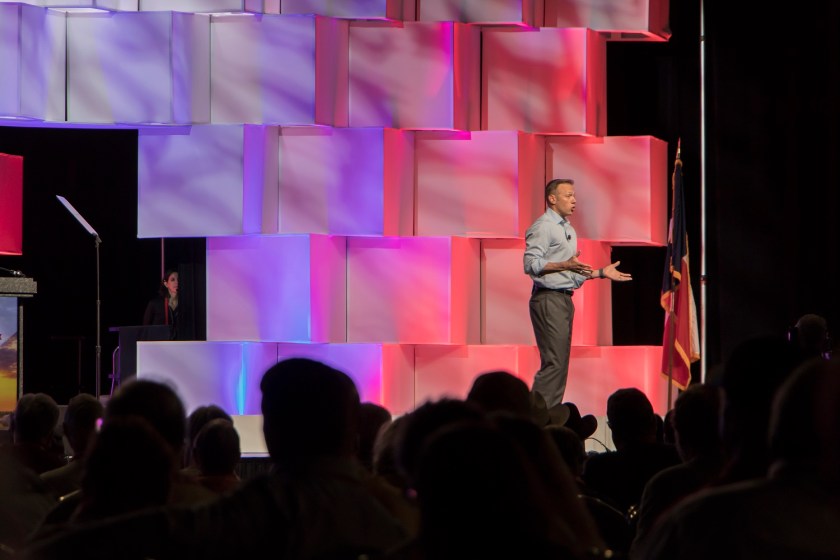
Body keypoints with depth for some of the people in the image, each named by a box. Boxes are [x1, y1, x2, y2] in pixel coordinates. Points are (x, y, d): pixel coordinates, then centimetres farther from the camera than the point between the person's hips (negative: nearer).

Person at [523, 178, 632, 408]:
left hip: (564, 299, 10)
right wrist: (565, 265, -27)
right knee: (554, 363, -15)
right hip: (548, 299, -10)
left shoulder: (568, 230, 22)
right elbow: (531, 264, -19)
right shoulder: (542, 227, -9)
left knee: (560, 363, 8)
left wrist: (601, 273, 16)